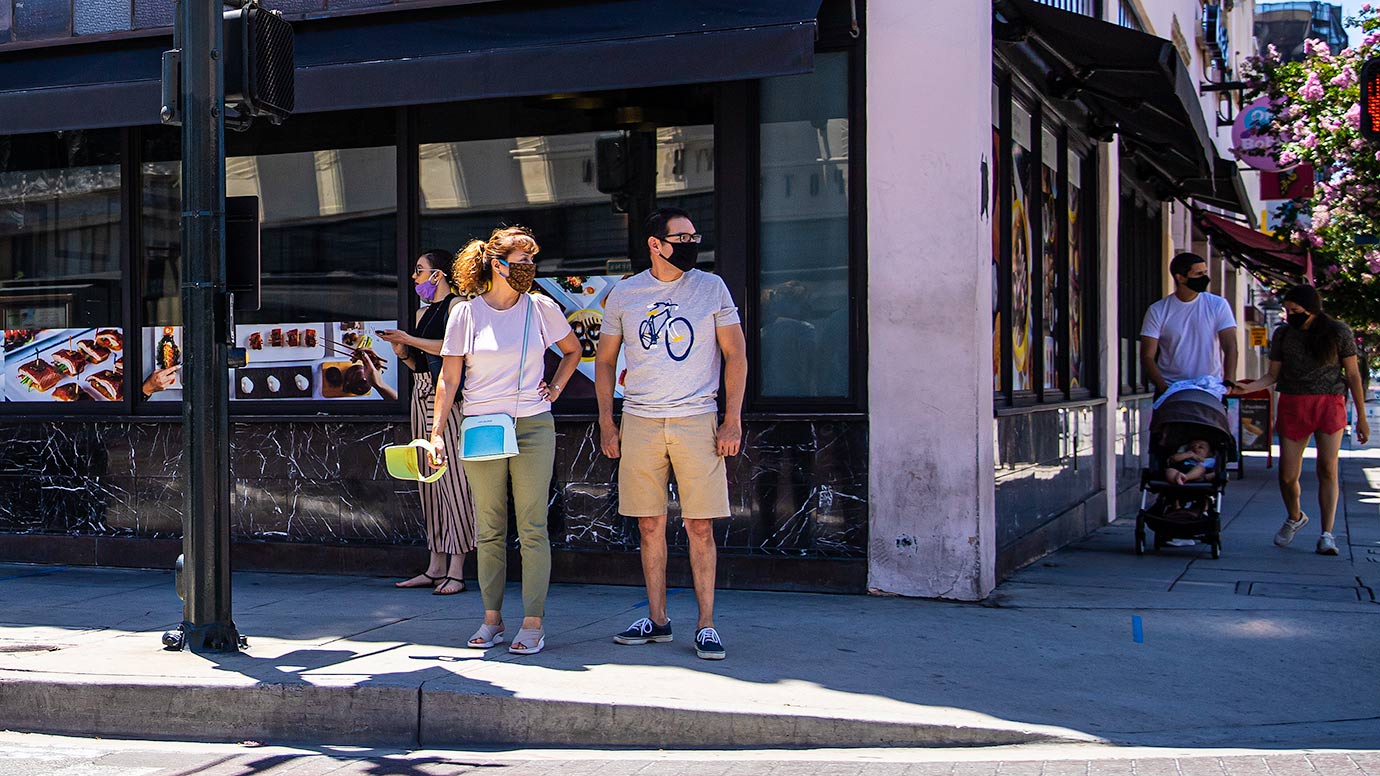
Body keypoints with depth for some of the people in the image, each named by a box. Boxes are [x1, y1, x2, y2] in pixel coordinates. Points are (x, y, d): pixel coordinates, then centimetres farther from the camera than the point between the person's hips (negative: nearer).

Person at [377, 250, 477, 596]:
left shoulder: (456, 305, -2)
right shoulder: (423, 312, 22)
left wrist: (407, 338, -11)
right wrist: (403, 353, 7)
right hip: (421, 396, 9)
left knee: (452, 477, -10)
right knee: (429, 478, 7)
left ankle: (456, 571, -9)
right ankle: (436, 567, 11)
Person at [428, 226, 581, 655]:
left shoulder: (542, 309, 2)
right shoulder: (466, 313, 1)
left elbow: (572, 350, 20)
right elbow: (448, 378, 4)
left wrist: (555, 387, 7)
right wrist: (437, 432, -2)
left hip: (532, 426, 0)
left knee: (532, 528, -3)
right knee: (489, 530, 6)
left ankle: (533, 623, 2)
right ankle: (492, 619, 15)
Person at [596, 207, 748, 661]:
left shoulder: (711, 288, 3)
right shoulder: (624, 294, 7)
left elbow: (735, 355, 3)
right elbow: (605, 361, 14)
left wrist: (733, 420, -5)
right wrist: (606, 423, 7)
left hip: (696, 419, -2)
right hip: (640, 422, 2)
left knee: (700, 526, -3)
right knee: (649, 525, 6)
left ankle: (706, 626, 3)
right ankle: (657, 621, 17)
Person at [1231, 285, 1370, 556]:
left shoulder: (1337, 332, -1)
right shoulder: (1283, 334, 6)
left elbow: (1353, 375, 3)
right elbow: (1273, 375, 8)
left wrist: (1361, 417, 2)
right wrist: (1249, 387, -12)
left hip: (1330, 404, -2)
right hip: (1292, 405, 2)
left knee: (1328, 468, -13)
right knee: (1287, 475, 0)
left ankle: (1326, 534, -7)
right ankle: (1294, 518, 29)